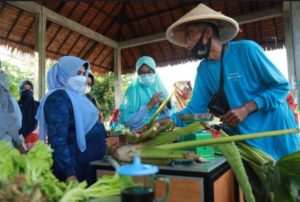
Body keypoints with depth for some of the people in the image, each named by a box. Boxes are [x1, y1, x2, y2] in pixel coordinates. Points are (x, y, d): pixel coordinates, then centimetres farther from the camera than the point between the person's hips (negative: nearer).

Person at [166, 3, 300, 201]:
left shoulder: (246, 49, -16)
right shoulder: (203, 70, -1)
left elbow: (281, 86, -12)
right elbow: (195, 108, -4)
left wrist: (246, 108, -24)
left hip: (275, 131, -4)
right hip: (247, 139, 4)